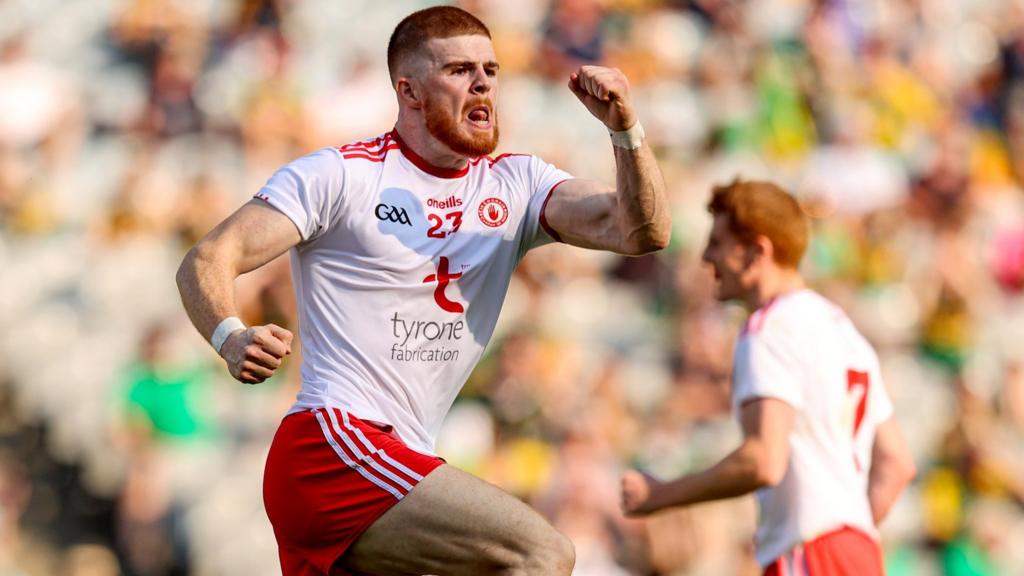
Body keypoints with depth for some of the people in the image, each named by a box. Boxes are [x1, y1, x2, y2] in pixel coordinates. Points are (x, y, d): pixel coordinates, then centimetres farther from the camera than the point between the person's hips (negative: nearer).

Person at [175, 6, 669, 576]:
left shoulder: (515, 184, 13)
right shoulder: (340, 175, -2)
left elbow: (640, 231, -1)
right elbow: (207, 261, -7)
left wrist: (625, 127, -18)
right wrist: (233, 338, -28)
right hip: (330, 445, -8)